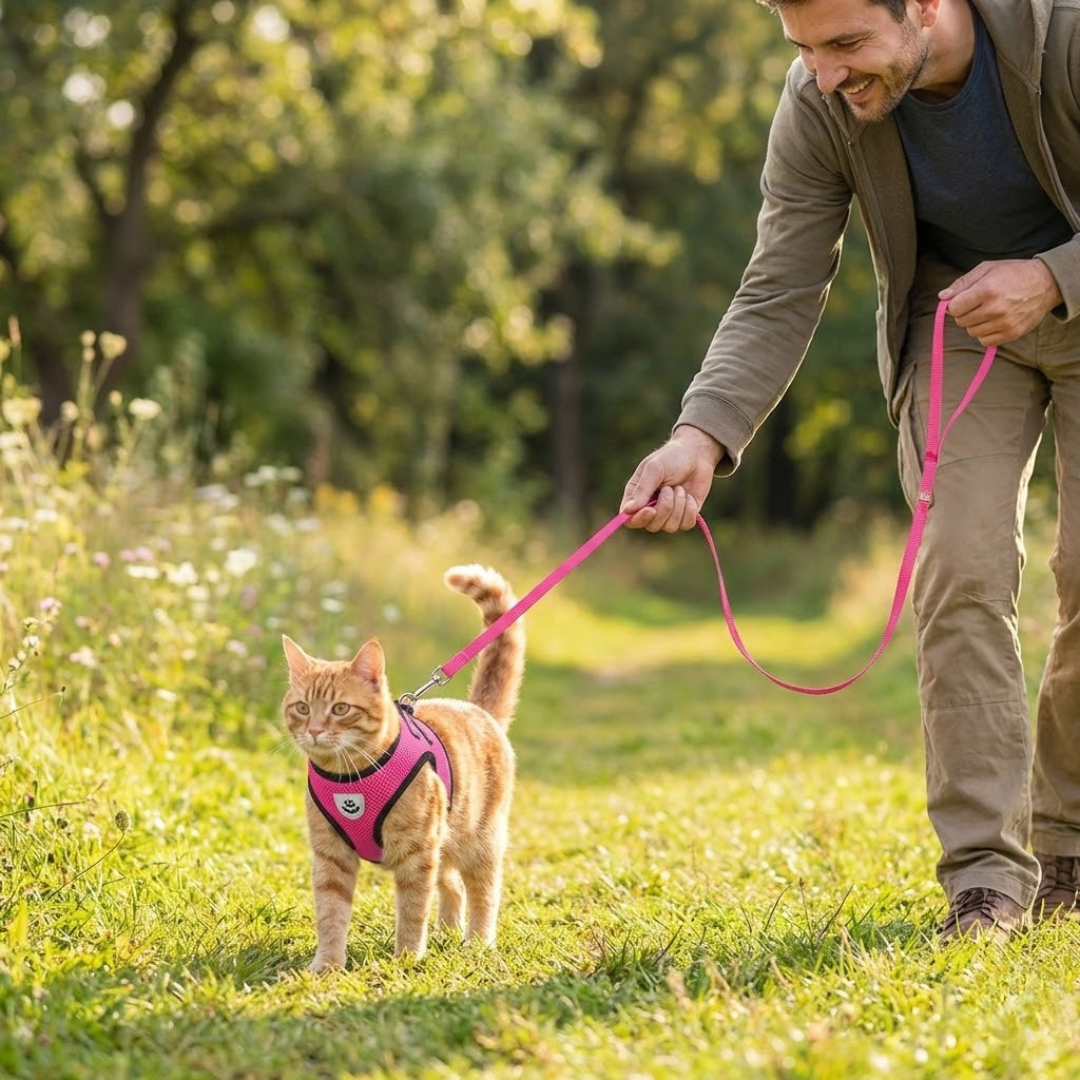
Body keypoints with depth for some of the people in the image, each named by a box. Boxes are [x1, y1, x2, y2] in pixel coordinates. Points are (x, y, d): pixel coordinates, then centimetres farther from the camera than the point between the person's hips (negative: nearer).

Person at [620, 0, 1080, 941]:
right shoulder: (818, 107, -22)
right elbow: (779, 298, -21)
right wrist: (702, 437, -36)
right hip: (957, 322, 2)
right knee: (962, 570, -13)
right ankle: (985, 873, -9)